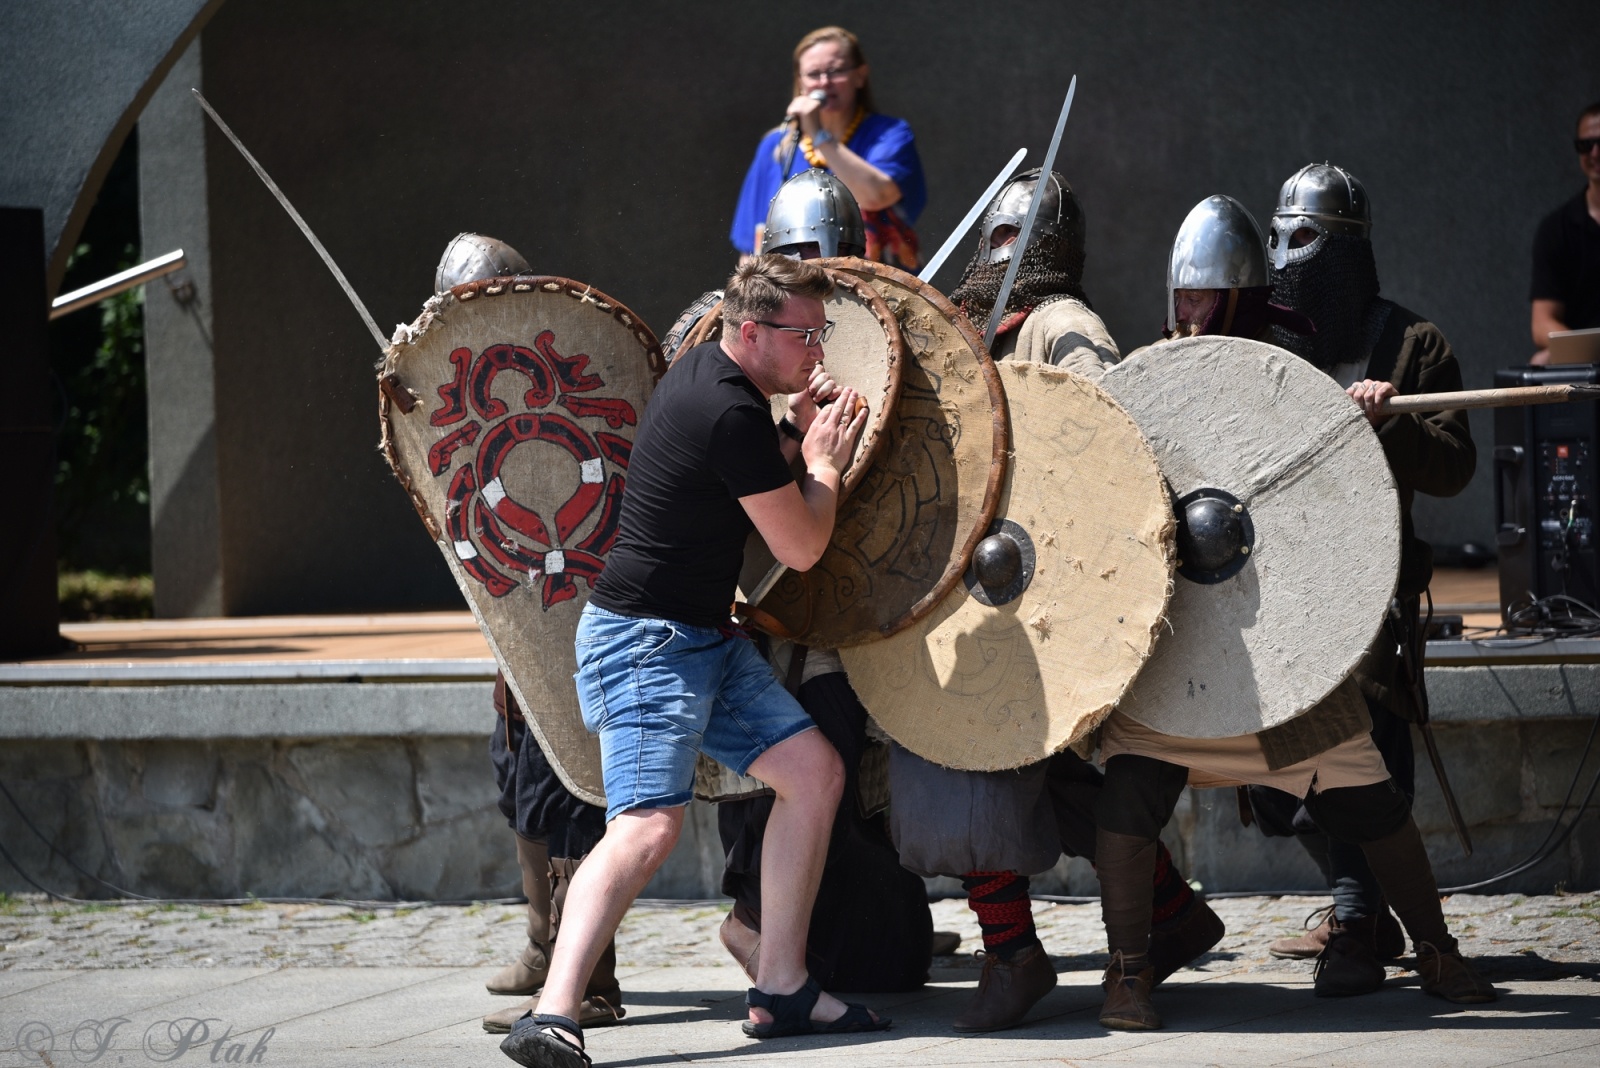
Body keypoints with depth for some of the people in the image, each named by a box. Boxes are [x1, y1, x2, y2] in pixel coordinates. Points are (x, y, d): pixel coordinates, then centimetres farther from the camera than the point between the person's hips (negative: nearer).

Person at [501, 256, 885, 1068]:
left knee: (814, 771, 8)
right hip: (646, 640, -10)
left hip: (705, 637, 10)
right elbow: (801, 547, -13)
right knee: (649, 825, -24)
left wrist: (797, 439, 12)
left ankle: (780, 991, 12)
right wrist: (824, 460, 3)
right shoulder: (731, 412, -20)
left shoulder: (705, 373, 10)